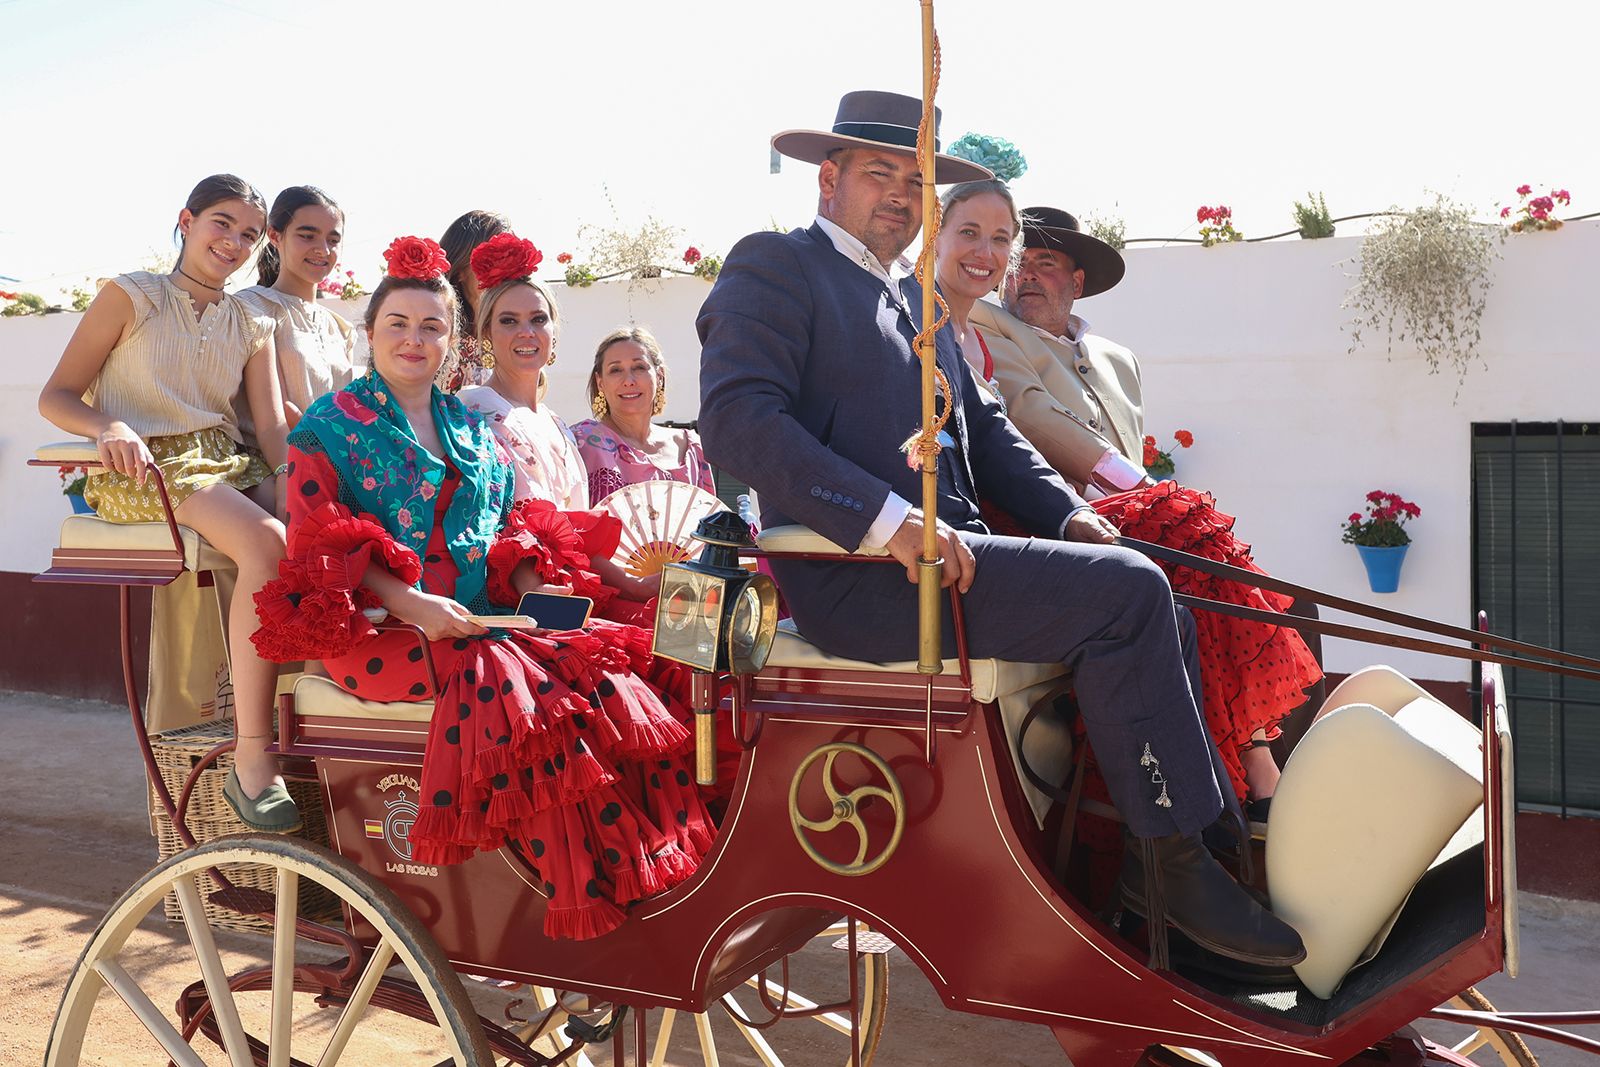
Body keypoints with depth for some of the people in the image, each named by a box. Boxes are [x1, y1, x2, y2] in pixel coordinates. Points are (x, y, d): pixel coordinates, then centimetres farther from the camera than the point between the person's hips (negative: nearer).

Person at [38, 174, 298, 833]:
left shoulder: (252, 327, 18)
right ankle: (252, 758, -32)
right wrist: (110, 426, -20)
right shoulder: (131, 296, 6)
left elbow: (273, 426, 7)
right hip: (142, 466, -5)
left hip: (226, 465, 5)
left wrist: (289, 481, -15)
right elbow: (56, 396, 3)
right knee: (266, 543, -35)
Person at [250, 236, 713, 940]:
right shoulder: (331, 424, 7)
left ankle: (634, 879, -26)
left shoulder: (470, 427, 23)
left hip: (484, 619, 5)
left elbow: (508, 525, 21)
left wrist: (536, 586, -1)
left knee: (601, 667, -24)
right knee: (507, 680, -34)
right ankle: (582, 904, -31)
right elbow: (319, 544, -3)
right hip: (378, 628, -5)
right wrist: (411, 603, -18)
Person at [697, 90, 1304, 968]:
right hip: (855, 575, -9)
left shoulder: (915, 301, 26)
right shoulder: (773, 266, -1)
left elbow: (982, 427, 25)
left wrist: (1069, 515, 7)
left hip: (943, 555, 9)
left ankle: (1212, 837, 5)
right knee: (1126, 592, -18)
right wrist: (890, 519, -25)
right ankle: (1171, 863, -9)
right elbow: (736, 419, -17)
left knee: (1151, 603, 3)